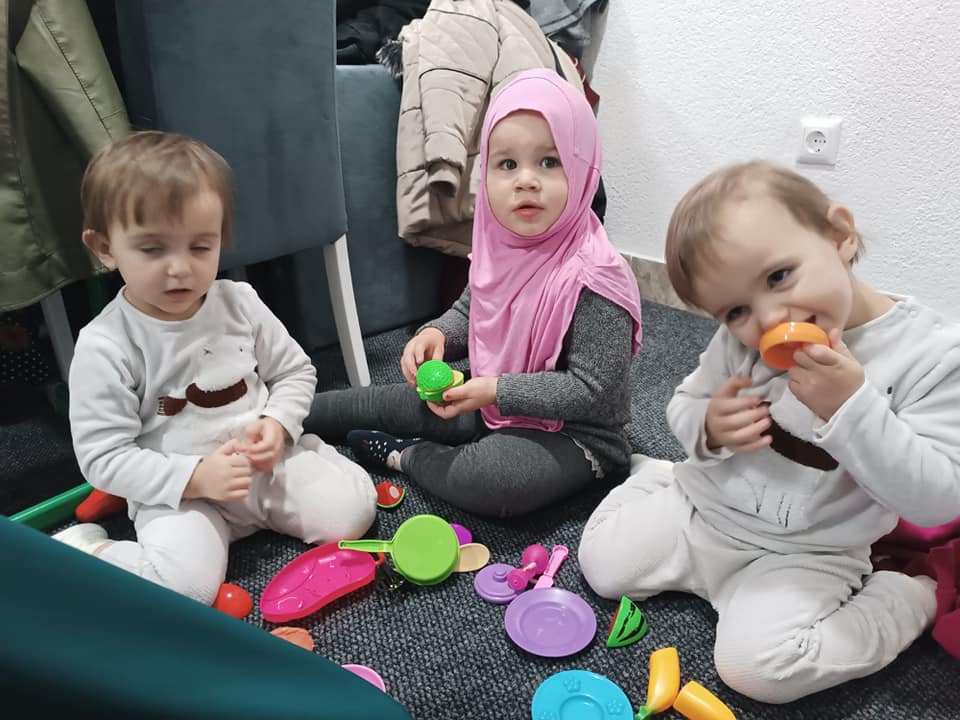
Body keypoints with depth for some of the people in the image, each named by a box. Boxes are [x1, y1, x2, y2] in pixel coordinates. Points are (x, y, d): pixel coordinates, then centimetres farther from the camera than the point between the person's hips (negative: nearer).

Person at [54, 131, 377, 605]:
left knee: (352, 510, -10)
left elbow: (296, 372, 8)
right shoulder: (104, 348, -15)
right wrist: (195, 477, -23)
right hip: (178, 493, -3)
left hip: (268, 460, 4)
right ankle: (83, 551, 3)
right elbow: (103, 457, -13)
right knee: (183, 585, -26)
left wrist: (278, 424, -12)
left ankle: (266, 509, 15)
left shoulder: (240, 304, -4)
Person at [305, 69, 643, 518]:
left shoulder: (593, 279, -27)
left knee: (493, 482, -34)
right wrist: (436, 334, -8)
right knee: (403, 404, 12)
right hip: (494, 405, 7)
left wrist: (496, 391, -28)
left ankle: (404, 456, -6)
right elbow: (469, 310, 14)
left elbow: (590, 391, -24)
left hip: (571, 432, -6)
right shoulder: (499, 247, -5)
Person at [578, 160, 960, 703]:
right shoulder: (741, 340, -9)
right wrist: (708, 427, -21)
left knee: (756, 664, -21)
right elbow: (683, 407, 4)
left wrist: (852, 406, -35)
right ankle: (654, 477, 29)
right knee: (604, 563, -1)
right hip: (700, 510, 4)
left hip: (805, 554, -3)